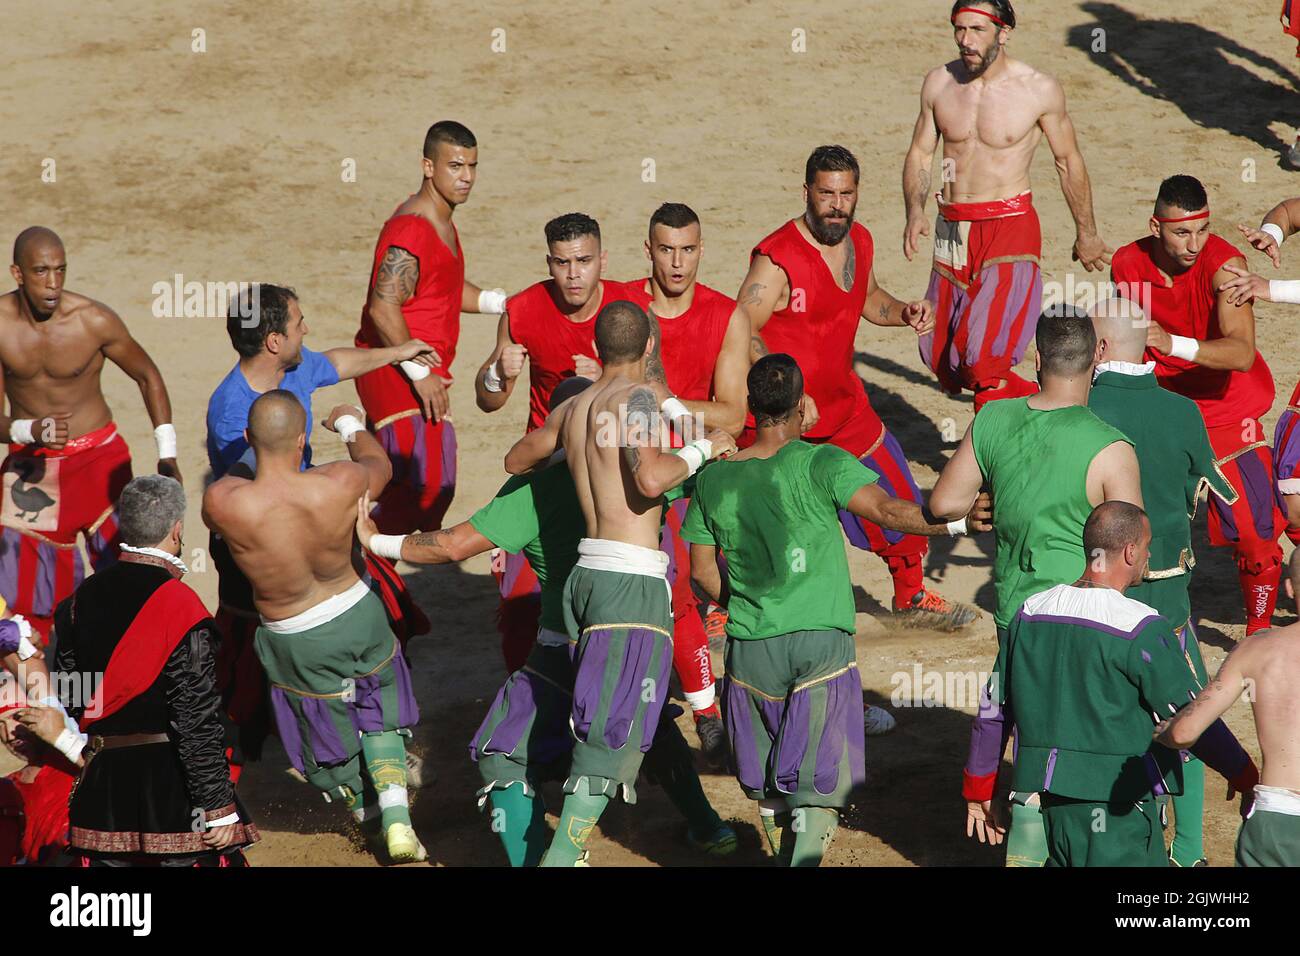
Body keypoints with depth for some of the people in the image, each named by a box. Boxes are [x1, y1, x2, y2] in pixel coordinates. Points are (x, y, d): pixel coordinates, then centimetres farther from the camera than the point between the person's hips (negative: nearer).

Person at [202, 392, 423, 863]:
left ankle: (365, 812, 50)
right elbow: (380, 465, -1)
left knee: (329, 734, 26)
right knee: (378, 718, 26)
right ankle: (397, 819, 11)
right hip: (359, 613, 1)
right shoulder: (340, 484, -27)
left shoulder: (223, 501, -32)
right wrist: (351, 426, 20)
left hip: (299, 643, -1)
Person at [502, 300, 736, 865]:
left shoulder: (572, 409, 17)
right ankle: (564, 853, -15)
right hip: (631, 579, -8)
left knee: (595, 722, 16)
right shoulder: (637, 397, -6)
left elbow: (516, 461, 33)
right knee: (618, 727, -10)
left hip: (586, 577, 8)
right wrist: (702, 451, -5)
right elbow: (650, 479, -21)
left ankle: (570, 846, 18)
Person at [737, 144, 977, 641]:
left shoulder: (859, 241, 1)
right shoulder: (777, 259, -23)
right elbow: (740, 332, -24)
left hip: (844, 403, 7)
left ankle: (912, 597, 35)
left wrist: (904, 312, 1)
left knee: (899, 497, 14)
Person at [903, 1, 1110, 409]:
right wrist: (915, 210, -9)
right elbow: (920, 153, 10)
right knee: (940, 359, 11)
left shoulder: (1039, 90, -8)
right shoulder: (939, 83, 1)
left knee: (983, 362, -19)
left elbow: (1069, 161, 4)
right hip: (952, 231, 5)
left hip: (1010, 227, -5)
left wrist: (1086, 234, 11)